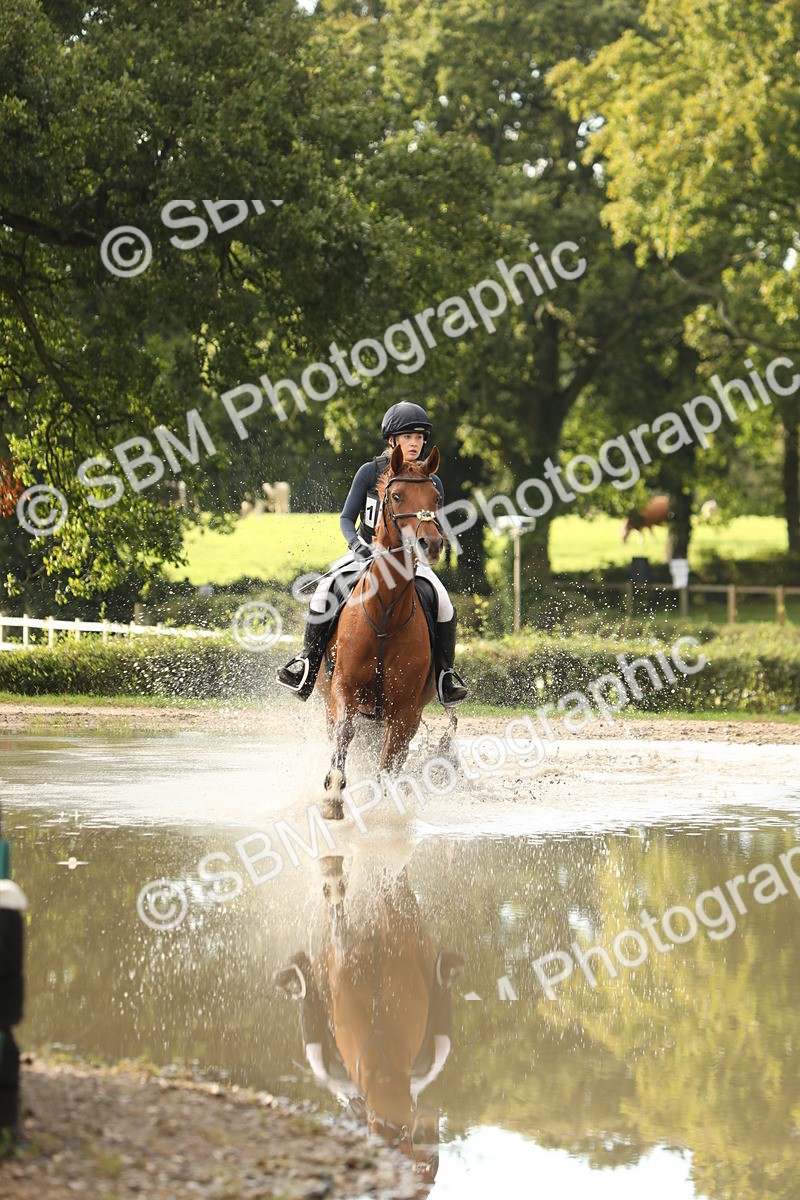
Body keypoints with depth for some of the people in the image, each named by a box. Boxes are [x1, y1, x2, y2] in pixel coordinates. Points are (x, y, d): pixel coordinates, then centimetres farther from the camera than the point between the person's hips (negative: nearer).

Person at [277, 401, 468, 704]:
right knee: (326, 590, -27)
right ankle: (308, 663, -17)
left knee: (443, 604, -25)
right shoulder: (370, 472, -4)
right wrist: (356, 543, -24)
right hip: (366, 553, -1)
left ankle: (445, 676, -9)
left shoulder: (431, 483, 0)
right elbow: (347, 518, -3)